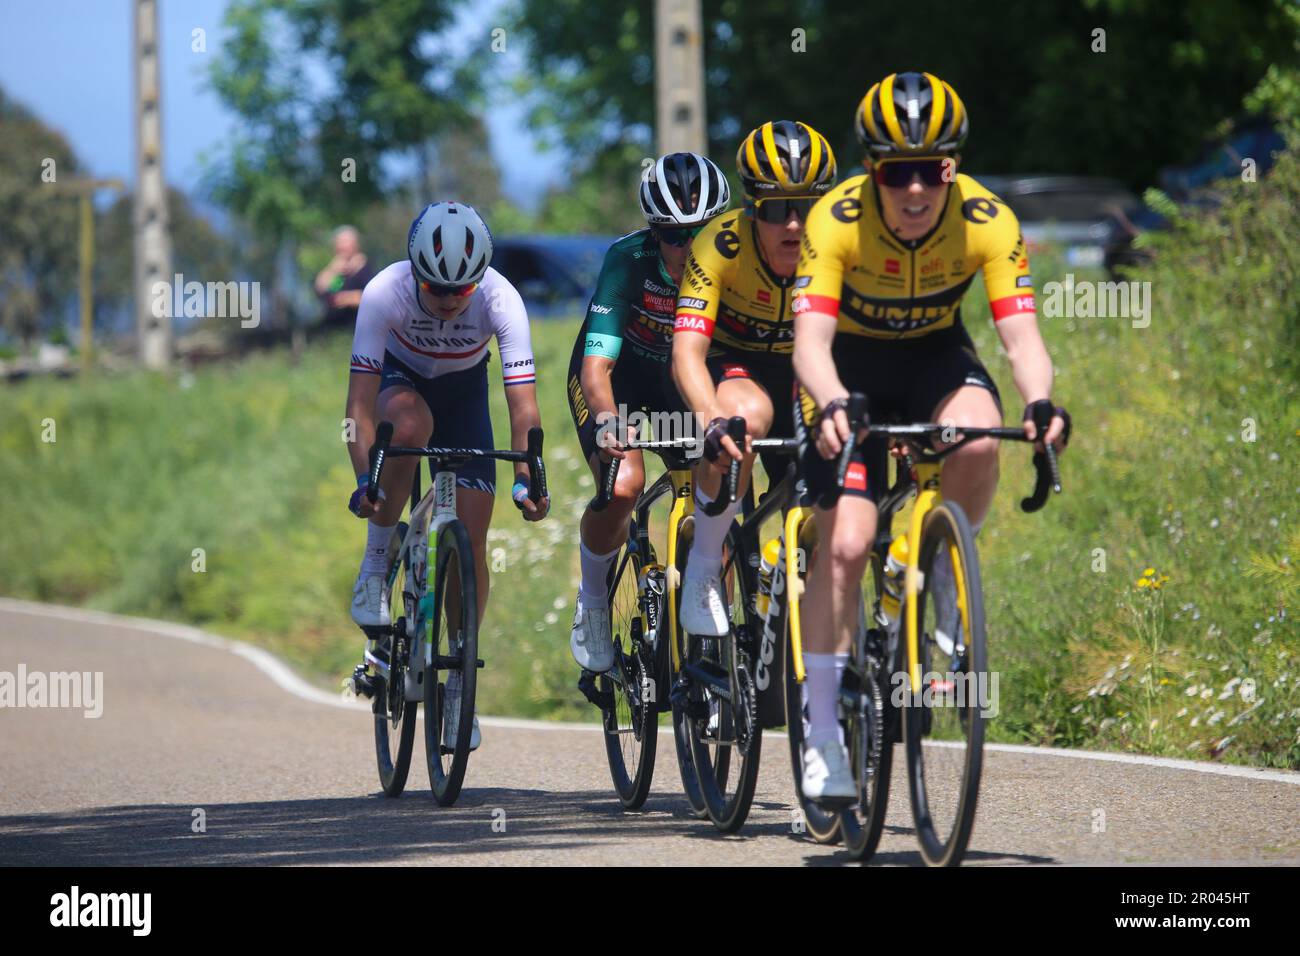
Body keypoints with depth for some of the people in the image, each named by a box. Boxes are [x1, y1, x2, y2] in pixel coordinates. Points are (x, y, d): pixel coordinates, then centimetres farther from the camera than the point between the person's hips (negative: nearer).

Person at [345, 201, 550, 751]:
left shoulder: (500, 299, -32)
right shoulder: (385, 293, -33)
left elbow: (523, 403, -36)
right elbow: (361, 401, -35)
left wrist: (527, 478, -51)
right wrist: (364, 480, -48)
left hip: (464, 391, 1)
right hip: (401, 378, -1)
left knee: (472, 539, -8)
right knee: (412, 425, -38)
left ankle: (459, 684, 7)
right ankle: (376, 562, -18)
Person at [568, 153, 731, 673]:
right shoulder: (629, 260, -32)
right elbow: (596, 365, -39)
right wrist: (607, 420, -59)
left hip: (681, 379, 3)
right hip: (618, 374, -3)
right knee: (622, 485, -27)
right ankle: (592, 604, -1)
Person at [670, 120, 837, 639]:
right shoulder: (722, 246, -29)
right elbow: (687, 350, -37)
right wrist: (713, 419, -56)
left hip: (799, 369, 3)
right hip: (730, 364, -3)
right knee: (747, 417, -38)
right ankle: (704, 567, -21)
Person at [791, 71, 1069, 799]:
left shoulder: (987, 221, -25)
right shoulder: (838, 220, -29)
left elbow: (1021, 332, -30)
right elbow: (811, 337, -36)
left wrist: (1040, 403, -51)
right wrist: (833, 406, -57)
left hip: (935, 357, 1)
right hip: (854, 364, -1)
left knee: (975, 441, -34)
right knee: (845, 542, -16)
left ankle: (946, 580, -5)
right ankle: (823, 729, -5)